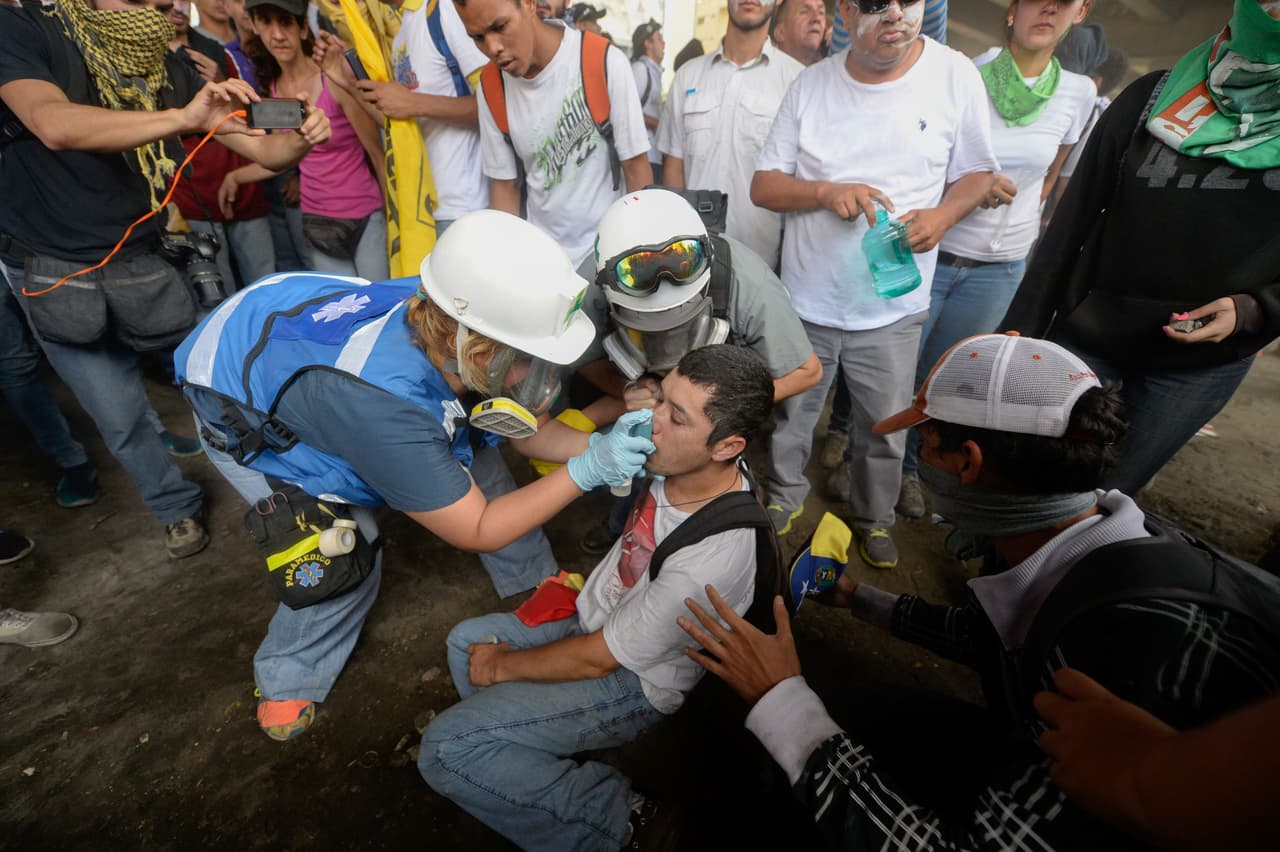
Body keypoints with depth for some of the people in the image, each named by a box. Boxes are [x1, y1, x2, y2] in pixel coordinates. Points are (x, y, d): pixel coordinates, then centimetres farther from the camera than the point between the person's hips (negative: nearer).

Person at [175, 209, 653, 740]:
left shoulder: (445, 317, -27)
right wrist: (584, 472, -37)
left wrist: (599, 445, -29)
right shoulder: (383, 407, -46)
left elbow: (523, 430, -13)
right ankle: (288, 681, 20)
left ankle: (533, 580, 20)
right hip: (243, 406, -5)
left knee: (472, 450, -1)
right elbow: (477, 530, -34)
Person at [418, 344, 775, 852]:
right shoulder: (681, 463, -18)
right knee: (465, 640, 16)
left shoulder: (712, 557, -37)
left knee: (445, 749, -12)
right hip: (598, 619, 8)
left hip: (635, 682, -7)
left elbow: (598, 659, -23)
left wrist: (502, 666, -8)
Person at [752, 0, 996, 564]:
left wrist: (942, 215, -17)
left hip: (893, 307, 0)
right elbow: (763, 185, -2)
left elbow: (976, 172, 5)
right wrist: (825, 190, -20)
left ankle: (874, 518, 40)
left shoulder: (956, 77, -4)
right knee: (790, 417, 16)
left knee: (883, 431, 13)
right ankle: (784, 497, 43)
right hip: (805, 299, 1)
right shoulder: (811, 83, -1)